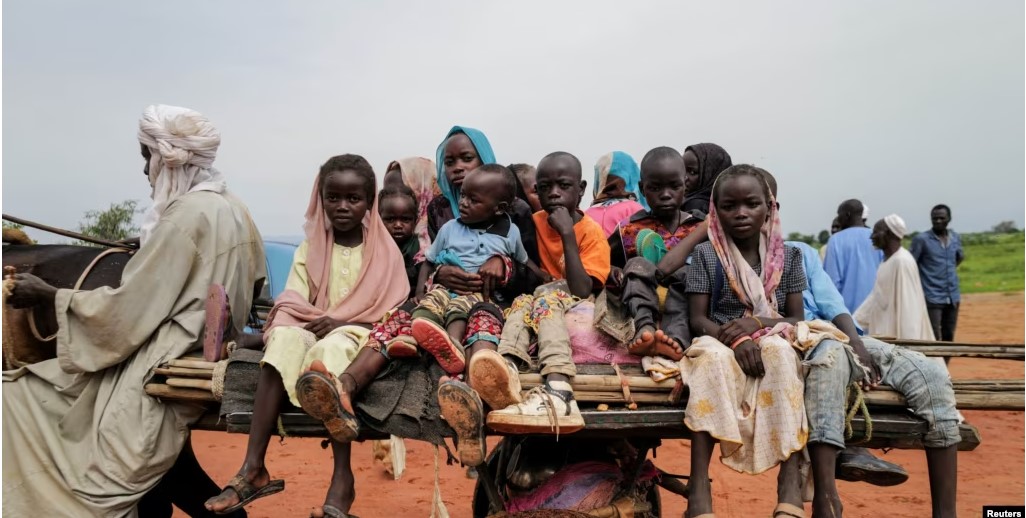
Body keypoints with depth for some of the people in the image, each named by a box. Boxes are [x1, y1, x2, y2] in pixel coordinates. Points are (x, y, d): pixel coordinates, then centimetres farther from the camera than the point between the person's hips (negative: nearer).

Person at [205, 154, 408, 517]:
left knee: (332, 347, -37)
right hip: (310, 331, 3)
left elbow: (393, 315, -2)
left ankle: (342, 478, -46)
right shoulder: (310, 248, 12)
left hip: (360, 336, -2)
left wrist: (342, 322, -16)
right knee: (284, 339, -32)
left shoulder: (385, 251, 5)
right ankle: (253, 467, -37)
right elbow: (291, 304, 4)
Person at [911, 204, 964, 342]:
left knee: (949, 337, 12)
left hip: (953, 297, 5)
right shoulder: (921, 239, -7)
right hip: (932, 298, -5)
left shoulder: (956, 237, 9)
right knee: (934, 338, -8)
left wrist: (951, 269, 14)